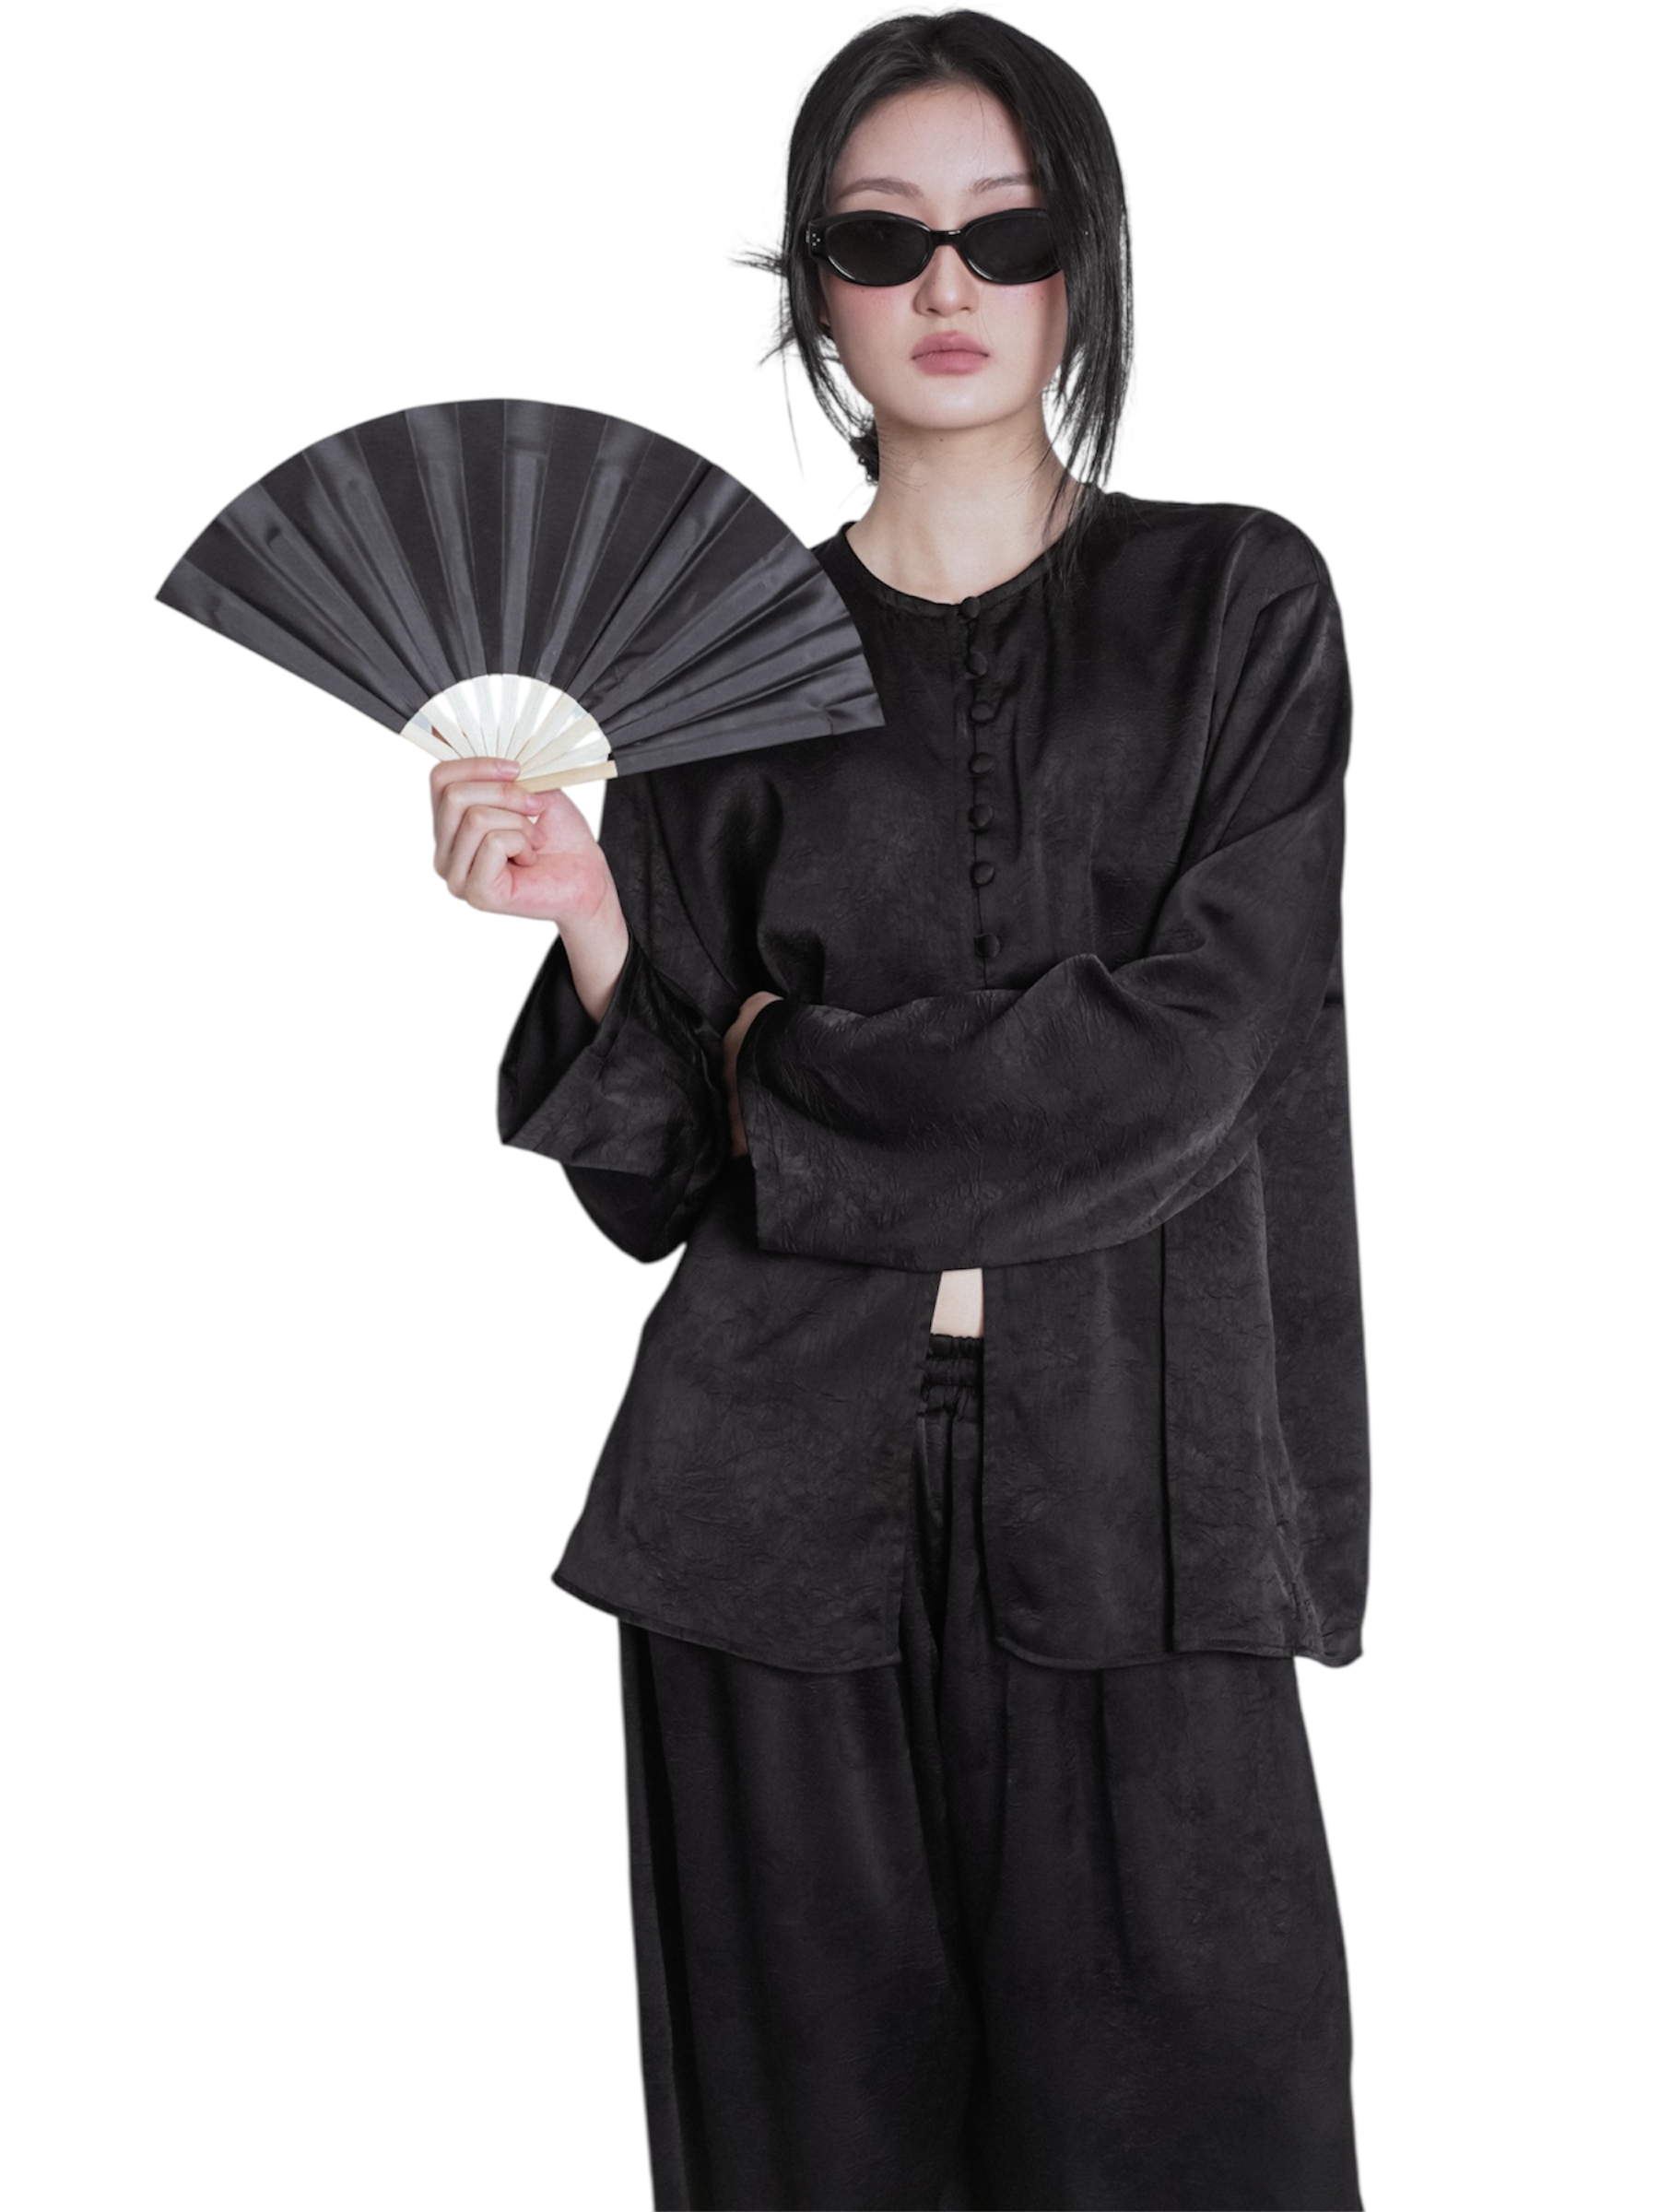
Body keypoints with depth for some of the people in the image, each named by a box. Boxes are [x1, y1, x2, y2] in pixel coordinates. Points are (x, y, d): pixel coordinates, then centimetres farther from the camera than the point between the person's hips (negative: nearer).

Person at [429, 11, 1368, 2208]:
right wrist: (592, 923, -13)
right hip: (787, 1500, 2)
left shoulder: (1236, 603, 7)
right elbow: (662, 1175, 5)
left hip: (1127, 1471, -1)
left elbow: (1184, 1051, -5)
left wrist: (797, 1070, -3)